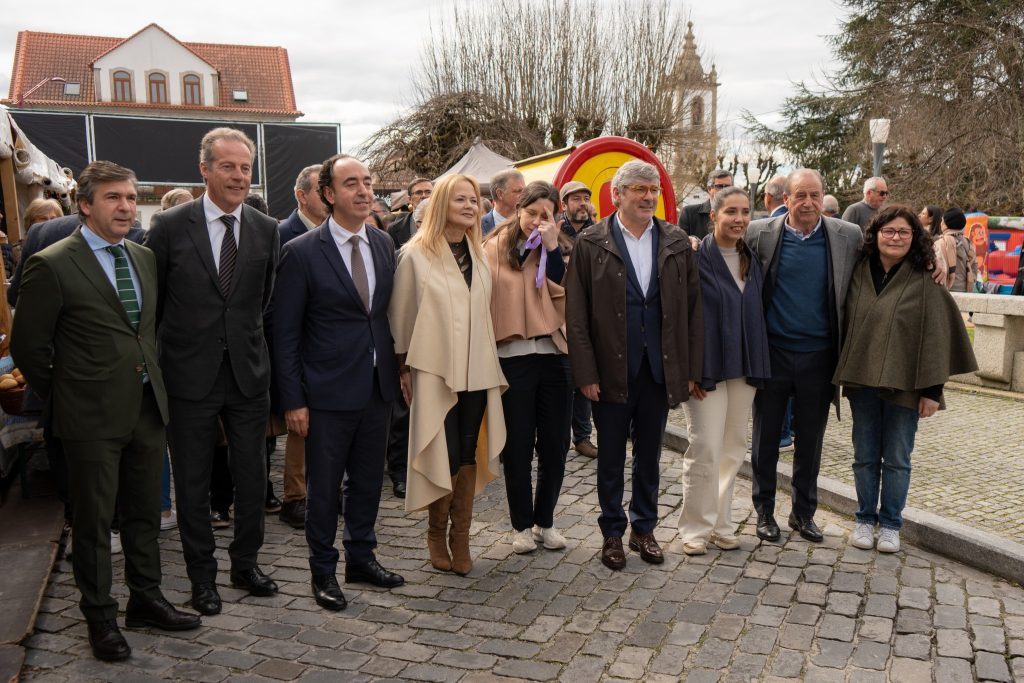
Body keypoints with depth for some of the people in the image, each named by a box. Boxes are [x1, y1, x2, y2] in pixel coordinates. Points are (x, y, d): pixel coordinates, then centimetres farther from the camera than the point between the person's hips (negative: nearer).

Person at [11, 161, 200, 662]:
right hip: (93, 416, -5)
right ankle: (100, 617, 24)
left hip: (147, 408, 6)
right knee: (94, 521, 8)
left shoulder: (145, 258, 8)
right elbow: (28, 346, -6)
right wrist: (63, 398, 1)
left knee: (145, 513, 16)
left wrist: (152, 380, 12)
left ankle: (145, 600, 32)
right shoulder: (52, 265, -11)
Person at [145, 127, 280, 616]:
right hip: (190, 374, -2)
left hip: (248, 373, 2)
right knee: (192, 481, 9)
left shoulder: (266, 230, 2)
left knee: (252, 476, 11)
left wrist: (245, 339, 10)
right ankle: (202, 576, 26)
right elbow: (150, 302, 1)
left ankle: (246, 564, 30)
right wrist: (156, 359, 2)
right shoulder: (170, 227, -5)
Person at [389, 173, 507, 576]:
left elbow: (486, 312, 13)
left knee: (468, 456, 7)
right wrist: (404, 368, -1)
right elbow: (401, 315, -1)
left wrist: (491, 365, 10)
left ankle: (460, 539, 19)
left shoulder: (480, 255, 9)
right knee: (445, 458, 0)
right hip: (435, 372, -4)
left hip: (476, 371, 4)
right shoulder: (416, 255, -5)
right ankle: (436, 534, 22)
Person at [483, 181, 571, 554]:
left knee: (555, 444, 9)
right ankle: (522, 524, 22)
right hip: (512, 358, -2)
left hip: (553, 356, 2)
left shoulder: (556, 251, 7)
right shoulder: (494, 248, 2)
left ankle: (545, 520, 26)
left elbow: (564, 297, -9)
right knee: (518, 446, 6)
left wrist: (552, 248, -14)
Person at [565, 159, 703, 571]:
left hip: (660, 368, 3)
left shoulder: (677, 243, 5)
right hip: (611, 370, -2)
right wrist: (585, 373, -10)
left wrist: (691, 368, 2)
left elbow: (692, 309, 6)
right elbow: (576, 315, -5)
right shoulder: (590, 244, -4)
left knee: (649, 455, 14)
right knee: (611, 457, 10)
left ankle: (644, 529, 30)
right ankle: (612, 533, 26)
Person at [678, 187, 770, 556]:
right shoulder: (696, 257, -8)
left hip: (744, 368, 6)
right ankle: (695, 527, 10)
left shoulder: (752, 261, 10)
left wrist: (757, 367, 9)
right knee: (705, 449, -5)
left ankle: (721, 523, 22)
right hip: (707, 368, -6)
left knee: (733, 449, 10)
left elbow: (756, 314, 15)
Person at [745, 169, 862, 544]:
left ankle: (804, 512, 30)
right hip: (772, 353, -1)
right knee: (765, 437, 10)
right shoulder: (759, 233, -5)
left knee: (810, 441, 13)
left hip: (818, 357, 1)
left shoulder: (848, 237, -1)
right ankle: (764, 511, 26)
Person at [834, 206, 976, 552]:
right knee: (865, 456, 11)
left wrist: (931, 389, -10)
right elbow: (846, 325, 9)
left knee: (897, 459, 8)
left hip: (903, 383, -3)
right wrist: (844, 373, 4)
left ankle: (890, 523, 22)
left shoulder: (925, 283, -6)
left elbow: (936, 337, -7)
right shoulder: (859, 274, 3)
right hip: (862, 379, 3)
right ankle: (865, 519, 24)